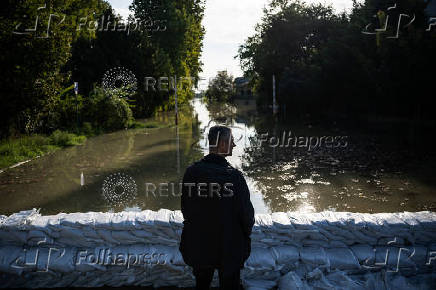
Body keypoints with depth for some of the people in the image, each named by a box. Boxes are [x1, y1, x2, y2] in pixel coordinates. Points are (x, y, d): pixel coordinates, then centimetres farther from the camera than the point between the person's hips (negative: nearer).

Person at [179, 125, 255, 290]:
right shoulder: (234, 176, -26)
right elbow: (246, 212, -17)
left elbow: (185, 208, -2)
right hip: (230, 247, -3)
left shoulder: (191, 172, -13)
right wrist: (246, 232, 5)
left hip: (197, 244, 4)